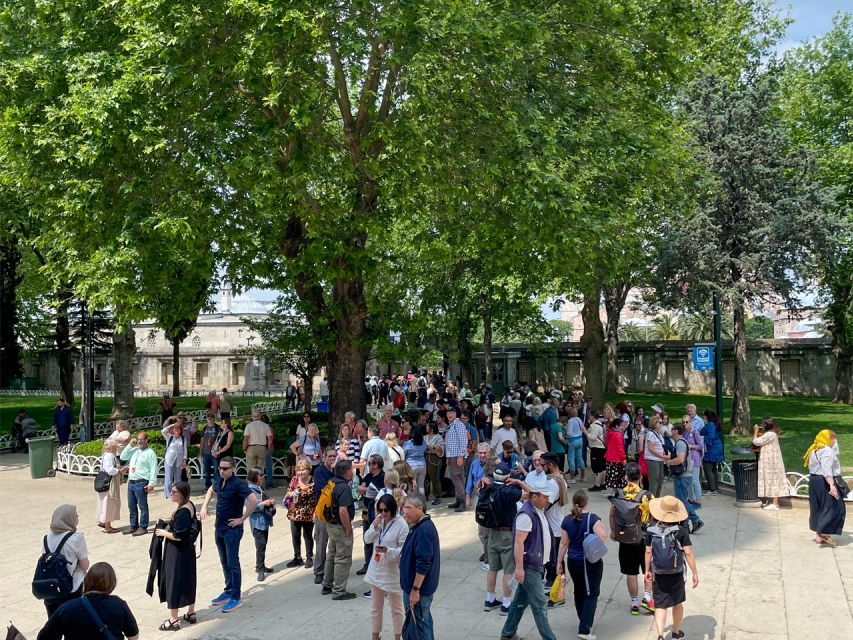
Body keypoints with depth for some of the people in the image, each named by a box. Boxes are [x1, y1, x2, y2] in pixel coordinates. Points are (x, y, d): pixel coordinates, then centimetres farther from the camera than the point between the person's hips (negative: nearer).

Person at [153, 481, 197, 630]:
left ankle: (173, 620, 10)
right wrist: (168, 526, 10)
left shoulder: (182, 512, -26)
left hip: (177, 553, -10)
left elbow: (177, 536, -26)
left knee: (173, 582, 1)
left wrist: (163, 533, -11)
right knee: (188, 580, 19)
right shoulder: (190, 505, 3)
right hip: (187, 550, 10)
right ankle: (191, 614, 32)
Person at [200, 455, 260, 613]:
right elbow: (211, 491, 27)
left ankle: (235, 598, 5)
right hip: (219, 528, 8)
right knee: (224, 562, 17)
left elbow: (254, 501, -27)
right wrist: (204, 506, 13)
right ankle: (228, 592, 30)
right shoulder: (219, 481, 4)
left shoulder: (238, 484, -19)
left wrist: (242, 519, -20)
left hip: (232, 530, -8)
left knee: (233, 563, -2)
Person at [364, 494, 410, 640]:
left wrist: (388, 550, -33)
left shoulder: (401, 524, -18)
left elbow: (404, 550, -17)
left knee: (396, 609, 10)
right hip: (376, 570, 6)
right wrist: (374, 526, -14)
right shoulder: (378, 520, 1)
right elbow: (367, 539, 3)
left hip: (392, 572, -6)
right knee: (375, 608, 18)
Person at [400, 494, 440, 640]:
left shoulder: (424, 530, -24)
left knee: (420, 624, 0)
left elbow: (423, 564, -26)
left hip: (419, 589, -10)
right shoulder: (419, 526, 8)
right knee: (424, 621, 19)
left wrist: (415, 589, -23)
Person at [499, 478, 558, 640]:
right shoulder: (526, 515, -22)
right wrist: (519, 567, -27)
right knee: (540, 604, -5)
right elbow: (518, 542, -25)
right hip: (529, 566, -10)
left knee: (521, 601, 16)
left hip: (536, 564, 10)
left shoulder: (539, 511, 9)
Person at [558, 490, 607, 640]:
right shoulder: (593, 518, -14)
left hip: (573, 562, 5)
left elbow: (563, 543, 1)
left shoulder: (567, 520, -1)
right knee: (591, 594, 2)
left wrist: (559, 562, 7)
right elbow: (602, 536, -23)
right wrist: (602, 527, -2)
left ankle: (584, 623, 36)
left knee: (579, 592, 20)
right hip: (591, 561, -4)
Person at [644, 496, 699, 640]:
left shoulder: (651, 530, -8)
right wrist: (695, 573, -7)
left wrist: (647, 570, 10)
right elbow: (688, 553, -15)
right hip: (676, 574, 0)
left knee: (660, 606, 5)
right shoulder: (681, 531, -13)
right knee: (678, 603, 22)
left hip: (658, 575, 0)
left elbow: (648, 552, -3)